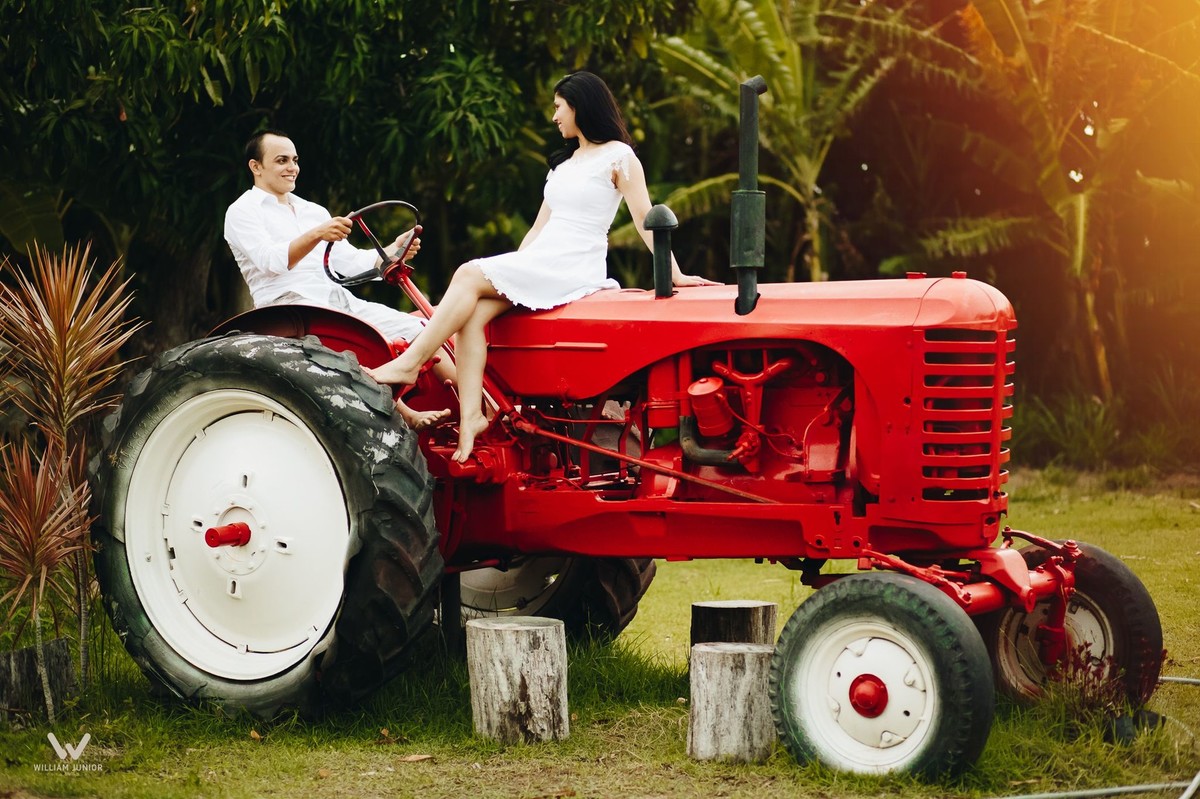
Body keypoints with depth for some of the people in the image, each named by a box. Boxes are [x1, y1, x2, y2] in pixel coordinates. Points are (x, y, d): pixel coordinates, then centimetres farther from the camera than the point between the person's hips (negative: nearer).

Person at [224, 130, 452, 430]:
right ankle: (407, 416, -41)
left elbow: (351, 261, 15)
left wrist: (394, 250, -3)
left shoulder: (314, 212, 24)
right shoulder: (242, 212, 2)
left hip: (338, 299, 7)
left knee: (417, 329, -10)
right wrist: (316, 235, -31)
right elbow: (271, 260, -16)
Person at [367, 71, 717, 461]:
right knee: (474, 313, -21)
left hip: (575, 268, -7)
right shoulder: (565, 161, 25)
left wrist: (675, 275, -13)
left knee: (469, 276, -23)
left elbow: (646, 221, -6)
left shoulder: (618, 157, 0)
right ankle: (470, 415, -30)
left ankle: (409, 363, -24)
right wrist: (512, 272, 15)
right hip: (538, 264, 7)